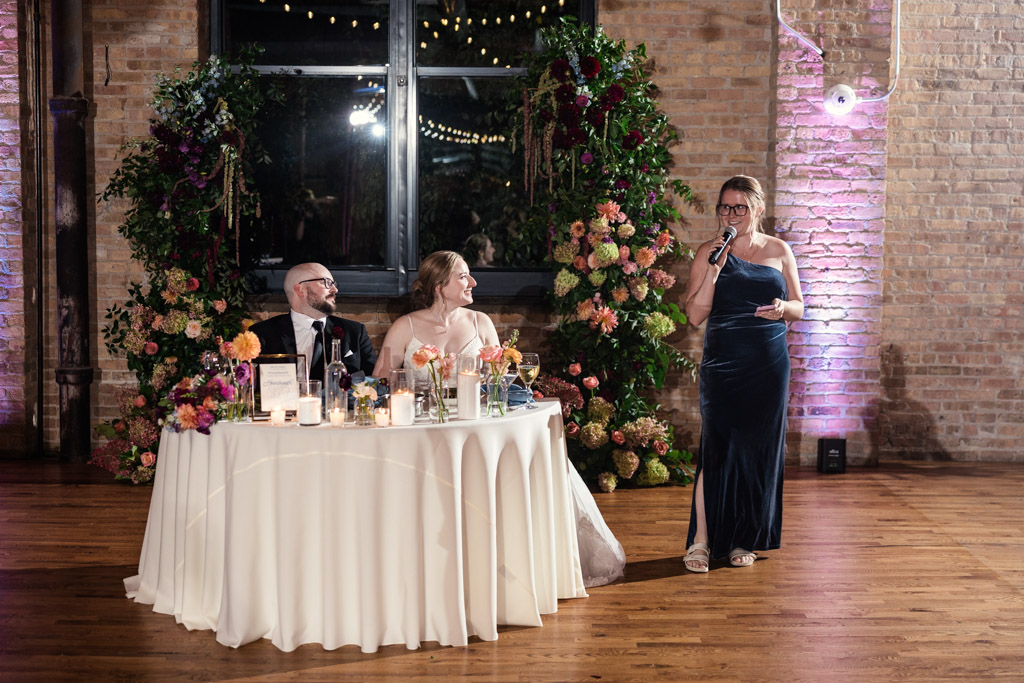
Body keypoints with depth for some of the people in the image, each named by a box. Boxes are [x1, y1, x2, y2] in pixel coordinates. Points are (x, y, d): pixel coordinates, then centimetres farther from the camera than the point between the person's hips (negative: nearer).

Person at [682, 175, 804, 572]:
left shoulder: (778, 251, 9)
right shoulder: (709, 252, 3)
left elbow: (799, 307, 13)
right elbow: (695, 314, -3)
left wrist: (782, 309, -11)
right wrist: (715, 268, -14)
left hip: (768, 366, 2)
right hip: (722, 365, -2)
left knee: (759, 449, 5)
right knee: (717, 449, -8)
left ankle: (744, 539, 18)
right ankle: (701, 540, -1)